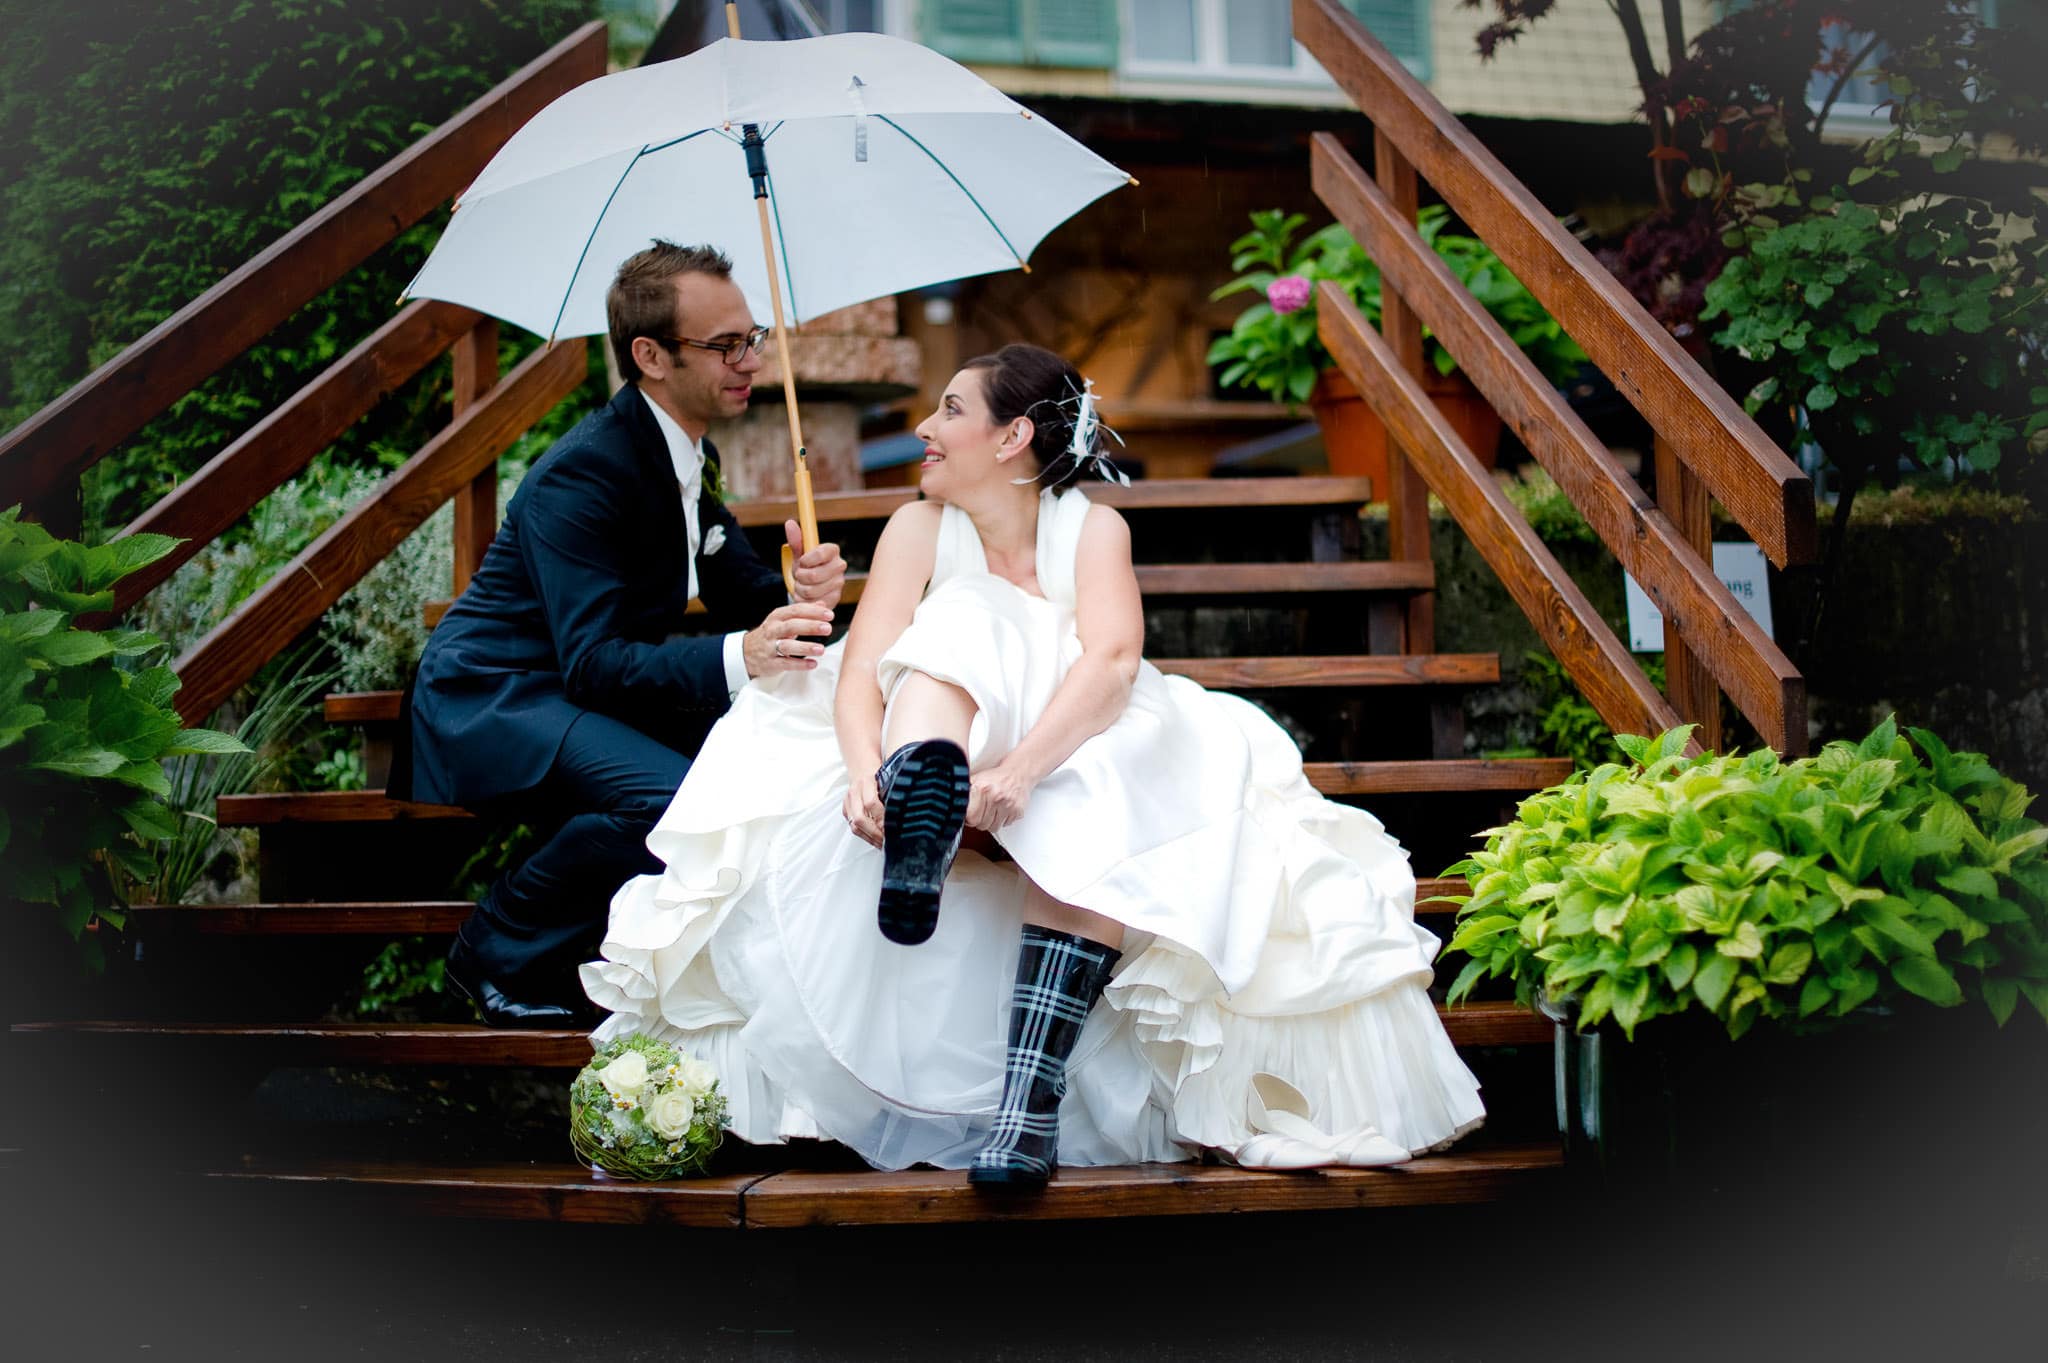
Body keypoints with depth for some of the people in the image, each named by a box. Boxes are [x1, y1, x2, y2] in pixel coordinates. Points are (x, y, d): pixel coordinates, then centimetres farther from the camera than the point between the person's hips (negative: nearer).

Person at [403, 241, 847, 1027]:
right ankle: (501, 954, -11)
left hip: (582, 692, 10)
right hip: (491, 701, -10)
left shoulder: (686, 455, 6)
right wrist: (737, 658, -45)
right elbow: (592, 662, -30)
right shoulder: (584, 473, -24)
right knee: (671, 798, -32)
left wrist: (799, 596, -17)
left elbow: (738, 592, 8)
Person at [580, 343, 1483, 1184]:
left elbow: (1112, 661, -20)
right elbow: (860, 671, -9)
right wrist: (863, 770, -32)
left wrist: (1021, 767, -38)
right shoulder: (919, 530, 5)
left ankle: (1029, 1096, -49)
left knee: (1091, 814, -37)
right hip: (944, 747, 1)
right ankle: (920, 836, -62)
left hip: (1070, 760, -1)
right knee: (954, 626, -27)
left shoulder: (1093, 530, 0)